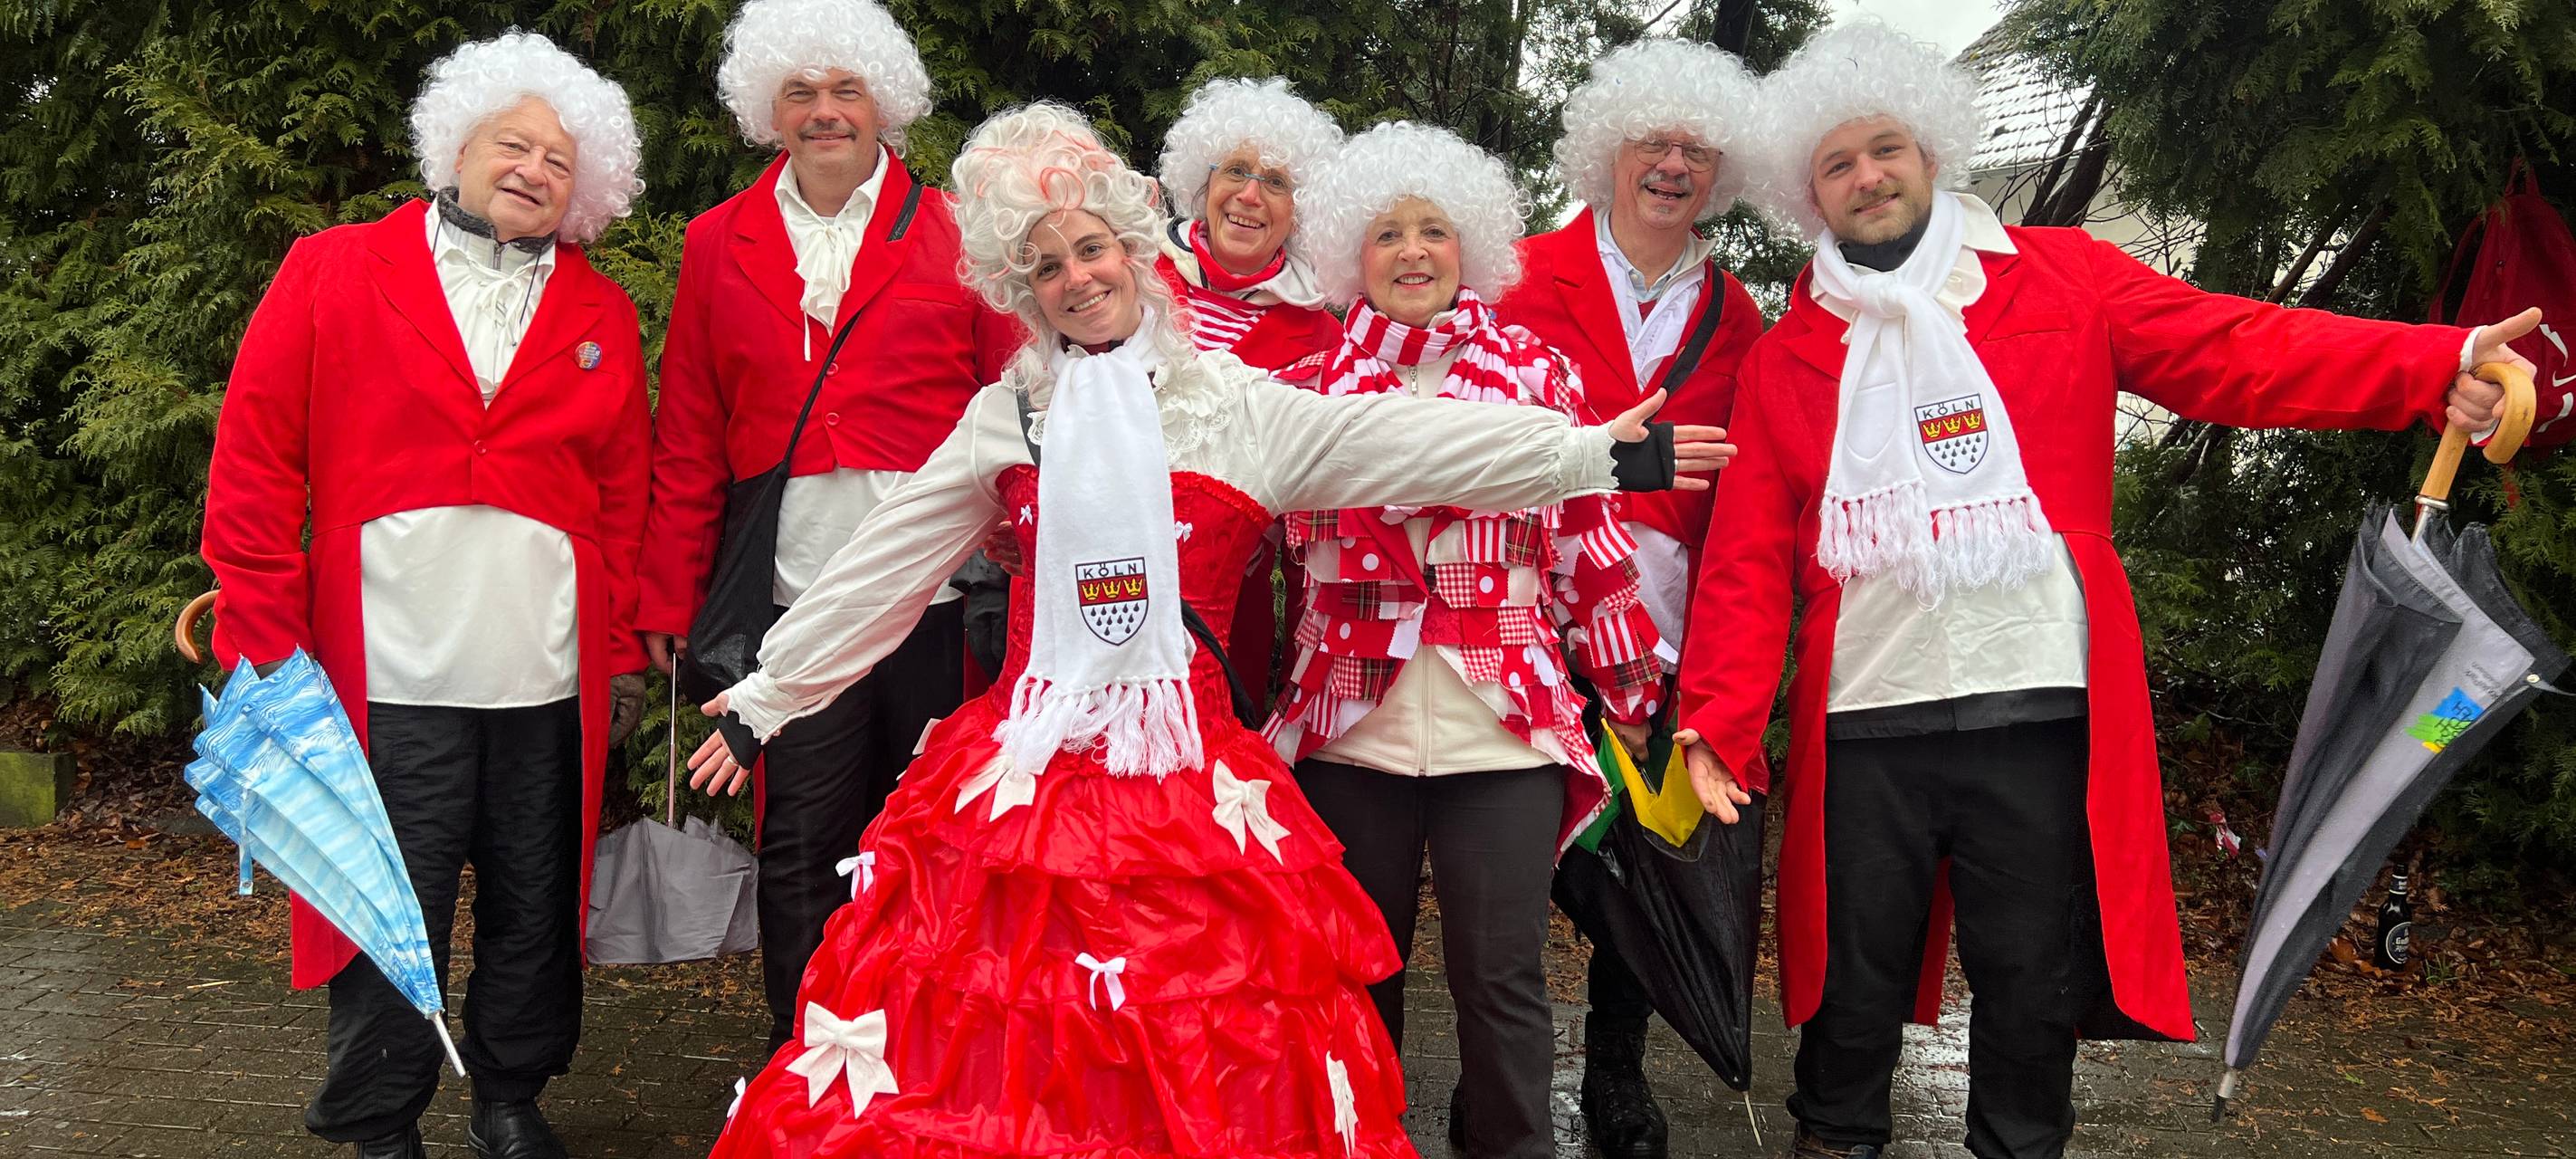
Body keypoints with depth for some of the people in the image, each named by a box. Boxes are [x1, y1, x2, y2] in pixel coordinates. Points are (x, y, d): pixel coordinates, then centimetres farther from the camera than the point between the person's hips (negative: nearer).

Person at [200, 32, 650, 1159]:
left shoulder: (602, 317, 12)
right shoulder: (329, 274, 4)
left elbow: (626, 499, 12)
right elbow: (253, 464, 1)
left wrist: (626, 653, 7)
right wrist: (263, 647, -4)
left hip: (550, 679, 3)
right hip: (390, 675, -2)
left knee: (534, 909, 11)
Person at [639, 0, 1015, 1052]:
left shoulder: (957, 234, 5)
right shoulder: (719, 244, 11)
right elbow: (689, 442, 11)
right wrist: (670, 599, 7)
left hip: (941, 592, -1)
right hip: (796, 598, 1)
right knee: (802, 846, 6)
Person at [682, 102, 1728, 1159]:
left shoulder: (1236, 406, 3)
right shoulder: (1007, 417, 8)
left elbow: (1401, 443, -5)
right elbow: (880, 568, 12)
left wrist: (1594, 451, -13)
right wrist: (763, 696, 15)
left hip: (1186, 776, -1)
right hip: (1025, 771, 1)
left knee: (1193, 1065, -1)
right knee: (988, 1057, 0)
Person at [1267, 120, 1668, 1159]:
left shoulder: (1534, 368, 7)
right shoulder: (1318, 376, 10)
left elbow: (1588, 534, 8)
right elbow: (1292, 520, 15)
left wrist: (1634, 693, 7)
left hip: (1504, 720, -1)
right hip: (1351, 718, 1)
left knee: (1501, 975, 1)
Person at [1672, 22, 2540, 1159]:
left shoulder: (2059, 279, 6)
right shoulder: (1786, 355, 10)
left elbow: (2235, 350, -5)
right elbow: (1749, 556, 5)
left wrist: (2439, 365, -19)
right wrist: (1720, 714, -7)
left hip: (2043, 708, -1)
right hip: (1864, 722, 1)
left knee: (2034, 984, 9)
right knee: (1854, 987, 10)